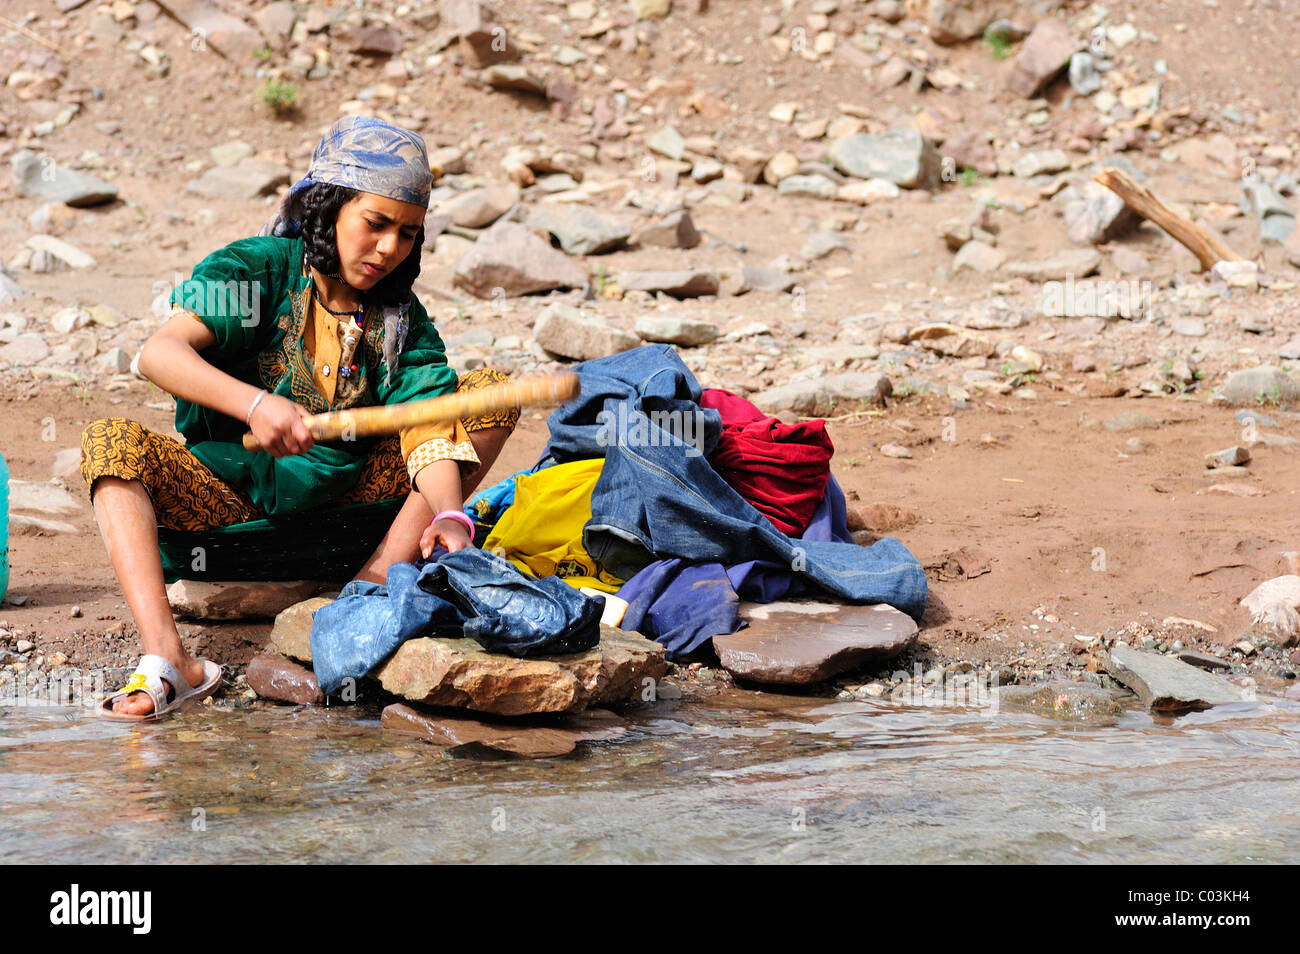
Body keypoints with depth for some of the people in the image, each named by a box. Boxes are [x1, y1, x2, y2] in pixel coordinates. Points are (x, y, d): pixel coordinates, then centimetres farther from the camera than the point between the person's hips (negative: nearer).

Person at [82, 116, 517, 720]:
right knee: (111, 443, -29)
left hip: (346, 496, 3)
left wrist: (447, 513, -34)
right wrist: (254, 404, -42)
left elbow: (428, 426, -13)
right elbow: (158, 353, -25)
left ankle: (366, 596, -22)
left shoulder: (400, 317, 2)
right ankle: (166, 659, -45)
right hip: (229, 491, -2)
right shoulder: (257, 269, -9)